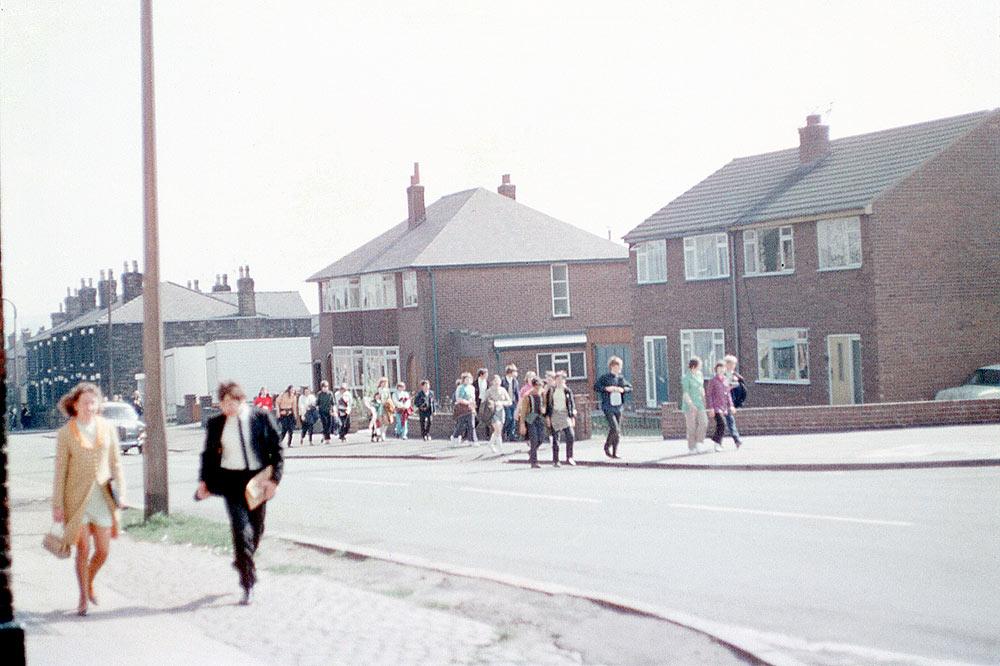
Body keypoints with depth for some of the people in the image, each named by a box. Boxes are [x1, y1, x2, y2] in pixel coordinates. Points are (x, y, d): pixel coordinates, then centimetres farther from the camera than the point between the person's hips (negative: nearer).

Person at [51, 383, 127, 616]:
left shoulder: (108, 428, 4)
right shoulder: (65, 433, -3)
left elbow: (116, 463, 9)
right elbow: (60, 471, -1)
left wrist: (120, 494, 3)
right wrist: (57, 505, -3)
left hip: (103, 496, 3)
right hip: (77, 498, -3)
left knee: (103, 551, 4)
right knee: (83, 548, -3)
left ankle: (89, 582, 33)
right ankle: (83, 598, 11)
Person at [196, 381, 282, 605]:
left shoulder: (262, 418, -2)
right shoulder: (215, 424, 3)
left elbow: (277, 450, 0)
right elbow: (208, 454, 13)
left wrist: (274, 478, -9)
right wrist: (204, 481, 2)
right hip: (231, 480, -1)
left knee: (256, 529, 11)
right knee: (242, 528, -12)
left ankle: (242, 560, 40)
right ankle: (248, 583, -7)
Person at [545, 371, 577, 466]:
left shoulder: (568, 391, 8)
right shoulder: (551, 390, 5)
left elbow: (572, 404, 10)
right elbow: (547, 404, 5)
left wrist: (573, 417, 4)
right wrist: (547, 417, -2)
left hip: (565, 415, 1)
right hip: (554, 415, -1)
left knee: (570, 436, -11)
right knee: (555, 439, -1)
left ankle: (569, 458, 1)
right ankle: (555, 460, 5)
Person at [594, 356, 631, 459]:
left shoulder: (620, 378, 11)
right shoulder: (604, 377, -4)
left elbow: (630, 388, 12)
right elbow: (595, 387, -9)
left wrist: (623, 389, -7)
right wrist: (606, 388, -19)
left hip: (618, 407, 6)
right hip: (608, 407, -6)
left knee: (618, 431, 6)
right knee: (614, 428, -17)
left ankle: (614, 453, 14)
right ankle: (607, 447, 4)